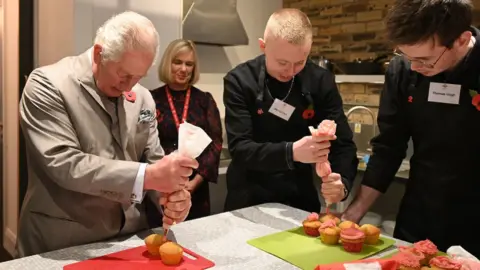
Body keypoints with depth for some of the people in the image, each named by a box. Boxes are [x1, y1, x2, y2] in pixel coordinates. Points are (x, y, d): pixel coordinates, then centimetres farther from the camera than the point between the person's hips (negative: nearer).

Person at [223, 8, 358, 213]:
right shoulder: (239, 81, -15)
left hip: (300, 198, 2)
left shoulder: (321, 81, -8)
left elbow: (343, 143, -8)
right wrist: (291, 152, -37)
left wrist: (342, 182, -28)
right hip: (249, 201, -2)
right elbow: (239, 149, -21)